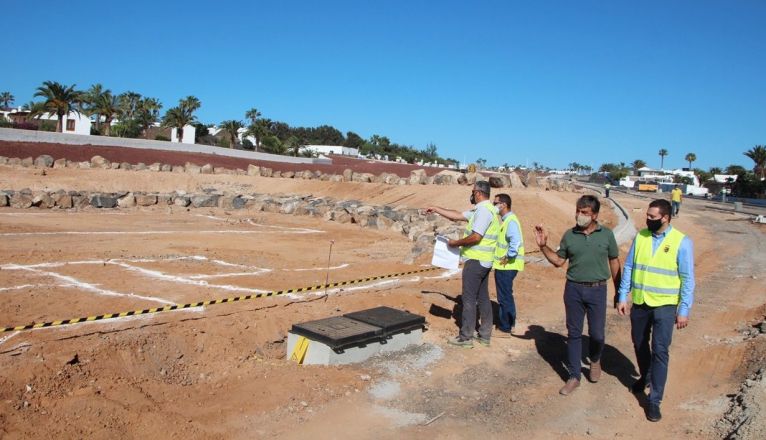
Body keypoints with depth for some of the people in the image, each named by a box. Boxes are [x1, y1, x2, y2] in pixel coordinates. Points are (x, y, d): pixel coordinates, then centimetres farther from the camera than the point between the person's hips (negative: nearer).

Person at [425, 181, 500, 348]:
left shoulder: (483, 210, -17)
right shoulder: (482, 209, 15)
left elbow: (475, 237, -25)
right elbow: (457, 216, 21)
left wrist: (456, 243, -12)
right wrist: (436, 209, 23)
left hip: (475, 261, -10)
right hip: (483, 261, 10)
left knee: (469, 299, -3)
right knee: (482, 298, 13)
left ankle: (465, 337, 3)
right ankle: (485, 335, 20)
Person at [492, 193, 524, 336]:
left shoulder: (511, 221, -19)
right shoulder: (505, 220, 12)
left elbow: (516, 243, -31)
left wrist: (507, 258, -22)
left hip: (506, 266, -10)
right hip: (505, 266, 10)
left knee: (504, 297, 1)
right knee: (507, 296, 20)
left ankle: (504, 329, 11)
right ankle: (510, 324, 32)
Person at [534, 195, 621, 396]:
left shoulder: (606, 234, -3)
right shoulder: (569, 235, 0)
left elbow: (614, 262, 5)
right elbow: (558, 261, 6)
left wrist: (619, 291, 7)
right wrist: (543, 246, -8)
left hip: (597, 290, -1)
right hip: (573, 289, 1)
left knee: (597, 334, 6)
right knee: (574, 334, 8)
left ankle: (595, 360, 40)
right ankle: (574, 376, 20)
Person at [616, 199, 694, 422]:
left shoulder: (681, 242, -10)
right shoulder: (640, 237, 0)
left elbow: (687, 279, -7)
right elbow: (628, 267, 5)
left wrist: (684, 310, -9)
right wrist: (622, 297, 3)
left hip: (665, 305, -4)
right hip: (639, 303, 4)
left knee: (660, 351, -5)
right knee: (640, 345, 19)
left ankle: (654, 400, 5)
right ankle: (646, 377, 45)